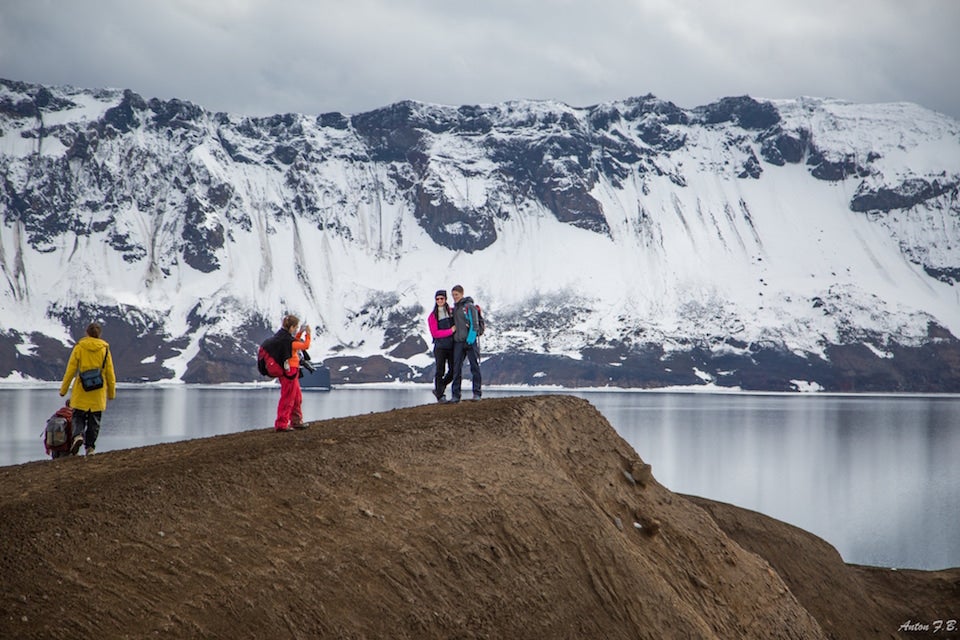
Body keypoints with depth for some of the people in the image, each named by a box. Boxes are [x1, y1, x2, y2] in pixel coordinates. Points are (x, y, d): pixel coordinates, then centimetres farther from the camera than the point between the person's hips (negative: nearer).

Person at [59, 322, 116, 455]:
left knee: (78, 417, 7)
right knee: (94, 421, 10)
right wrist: (111, 392, 12)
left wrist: (63, 389, 6)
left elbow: (70, 370, -2)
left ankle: (78, 435, -20)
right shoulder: (105, 349, 0)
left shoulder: (79, 347, -3)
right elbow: (110, 373, 3)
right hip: (98, 393, 1)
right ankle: (90, 446, 6)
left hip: (81, 391, -1)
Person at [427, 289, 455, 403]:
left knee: (453, 371, 2)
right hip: (440, 346, -3)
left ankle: (437, 390, 21)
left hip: (452, 345, 4)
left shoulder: (452, 312, 8)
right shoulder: (432, 316, 0)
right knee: (440, 371, -6)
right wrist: (450, 331, -15)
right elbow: (435, 333, -8)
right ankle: (440, 396, 1)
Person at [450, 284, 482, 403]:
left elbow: (474, 322, -10)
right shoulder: (454, 308, 17)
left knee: (475, 367, -1)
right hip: (458, 342, 6)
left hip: (470, 341, -6)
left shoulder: (469, 306, -2)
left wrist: (471, 336, -19)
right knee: (456, 369, 1)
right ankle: (455, 395, 1)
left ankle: (476, 393, 3)